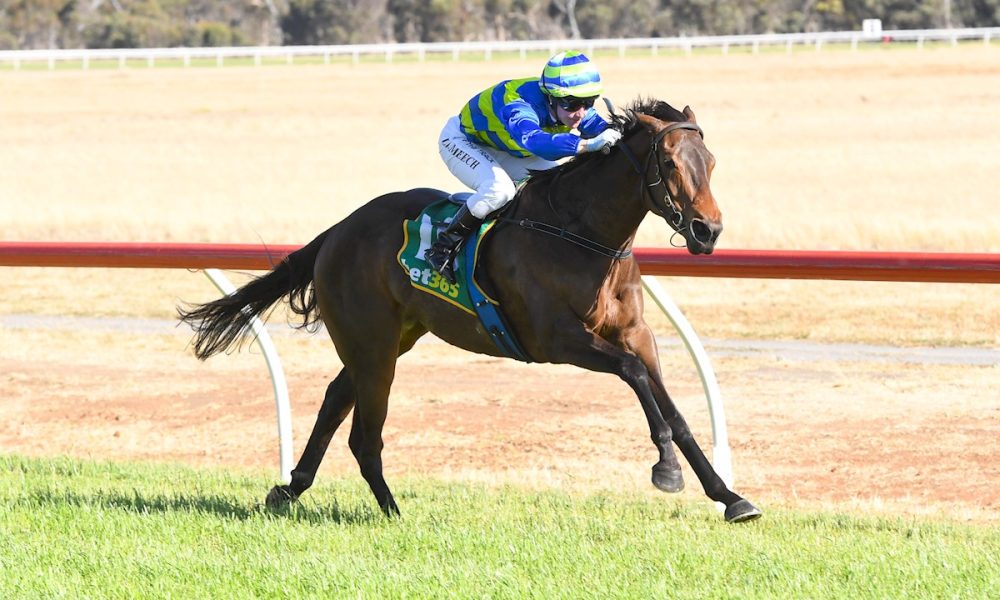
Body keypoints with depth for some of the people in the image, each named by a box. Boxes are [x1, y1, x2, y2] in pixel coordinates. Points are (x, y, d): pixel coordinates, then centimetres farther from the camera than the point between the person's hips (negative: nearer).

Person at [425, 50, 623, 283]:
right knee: (499, 188, -34)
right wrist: (588, 144, -75)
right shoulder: (519, 106, -45)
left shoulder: (577, 110, -20)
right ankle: (442, 249, -20)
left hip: (507, 150, 8)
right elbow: (535, 141, -63)